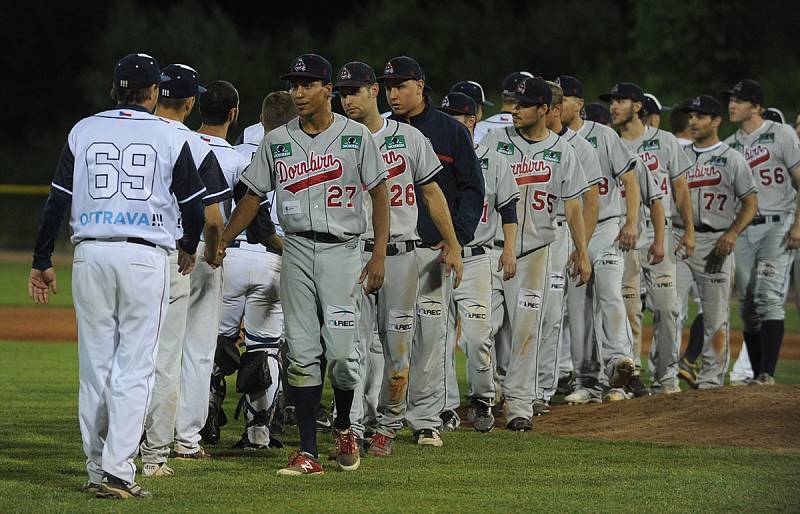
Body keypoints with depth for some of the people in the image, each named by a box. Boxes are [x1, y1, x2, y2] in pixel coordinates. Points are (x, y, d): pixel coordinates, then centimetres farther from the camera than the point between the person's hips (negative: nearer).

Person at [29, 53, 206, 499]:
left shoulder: (83, 132, 7)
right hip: (146, 258, -3)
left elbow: (57, 202, 4)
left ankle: (97, 469, 10)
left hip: (91, 256, 3)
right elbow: (194, 207, 6)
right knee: (135, 367, -3)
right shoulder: (170, 138, 2)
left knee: (95, 364, 9)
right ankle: (117, 470, -12)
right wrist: (190, 246, 26)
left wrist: (42, 262, 9)